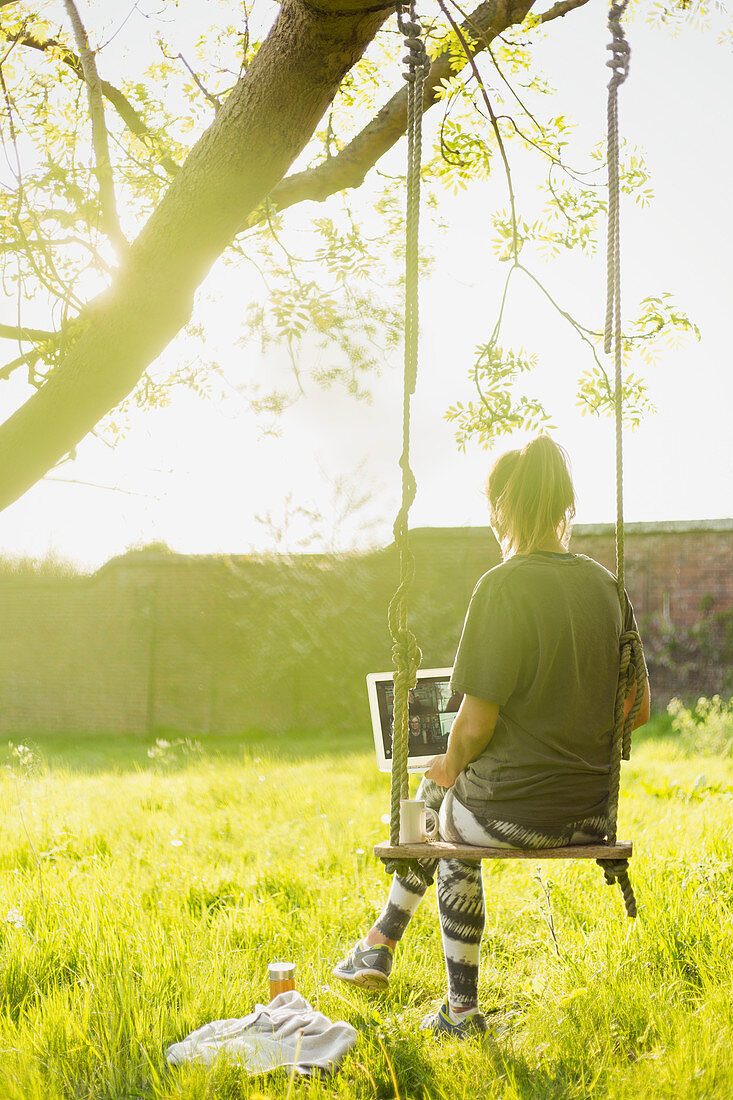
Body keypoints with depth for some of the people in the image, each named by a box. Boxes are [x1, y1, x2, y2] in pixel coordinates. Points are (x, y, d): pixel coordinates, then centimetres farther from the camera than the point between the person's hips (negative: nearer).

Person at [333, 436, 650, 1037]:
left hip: (512, 811, -6)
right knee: (446, 797, 30)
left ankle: (450, 999, 38)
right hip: (590, 812, 6)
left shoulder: (503, 587, -17)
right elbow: (639, 707, 8)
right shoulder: (606, 584, 2)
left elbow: (475, 724, -17)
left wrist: (451, 764, 3)